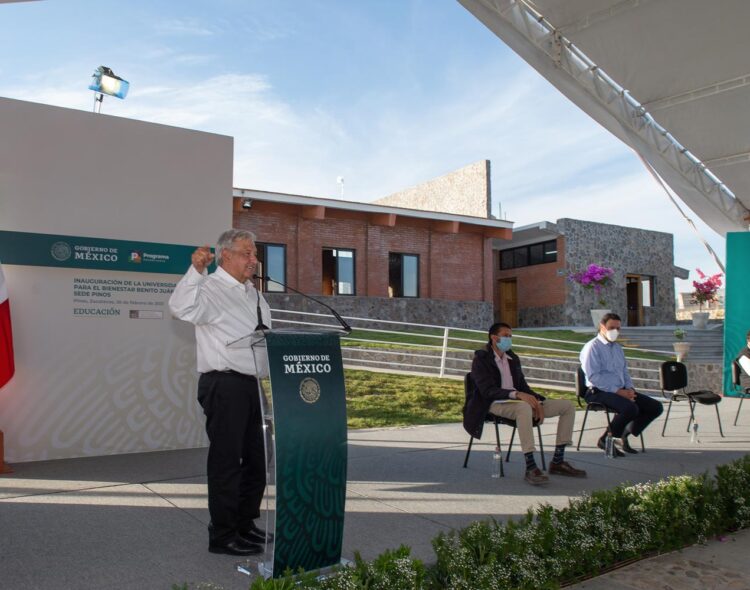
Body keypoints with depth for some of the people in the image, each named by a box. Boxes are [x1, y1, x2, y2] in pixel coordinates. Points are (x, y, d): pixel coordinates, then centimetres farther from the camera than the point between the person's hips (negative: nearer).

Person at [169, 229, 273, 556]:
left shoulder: (253, 293, 18)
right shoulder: (210, 289, -8)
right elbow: (182, 308, -30)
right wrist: (196, 270, -42)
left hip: (252, 384, 9)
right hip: (224, 385, -9)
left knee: (256, 458, 16)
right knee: (227, 461, -2)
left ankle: (245, 525, 31)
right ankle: (222, 536, 11)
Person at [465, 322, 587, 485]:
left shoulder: (513, 358, 19)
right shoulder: (481, 360, -4)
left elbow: (523, 385, 16)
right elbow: (487, 390, -17)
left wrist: (537, 401, -5)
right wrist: (517, 394, -31)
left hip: (518, 403, 8)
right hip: (496, 405, -8)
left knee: (568, 406, -2)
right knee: (524, 407, -42)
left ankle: (558, 462, -4)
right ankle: (530, 468, -40)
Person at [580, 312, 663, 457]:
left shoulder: (617, 348, 21)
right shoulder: (592, 347, -7)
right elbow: (593, 376, -16)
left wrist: (629, 389, 2)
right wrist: (617, 391, -20)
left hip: (621, 391, 9)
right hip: (599, 392, -8)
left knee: (656, 407, -5)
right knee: (630, 408, -34)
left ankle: (624, 435, 7)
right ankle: (606, 439, -11)